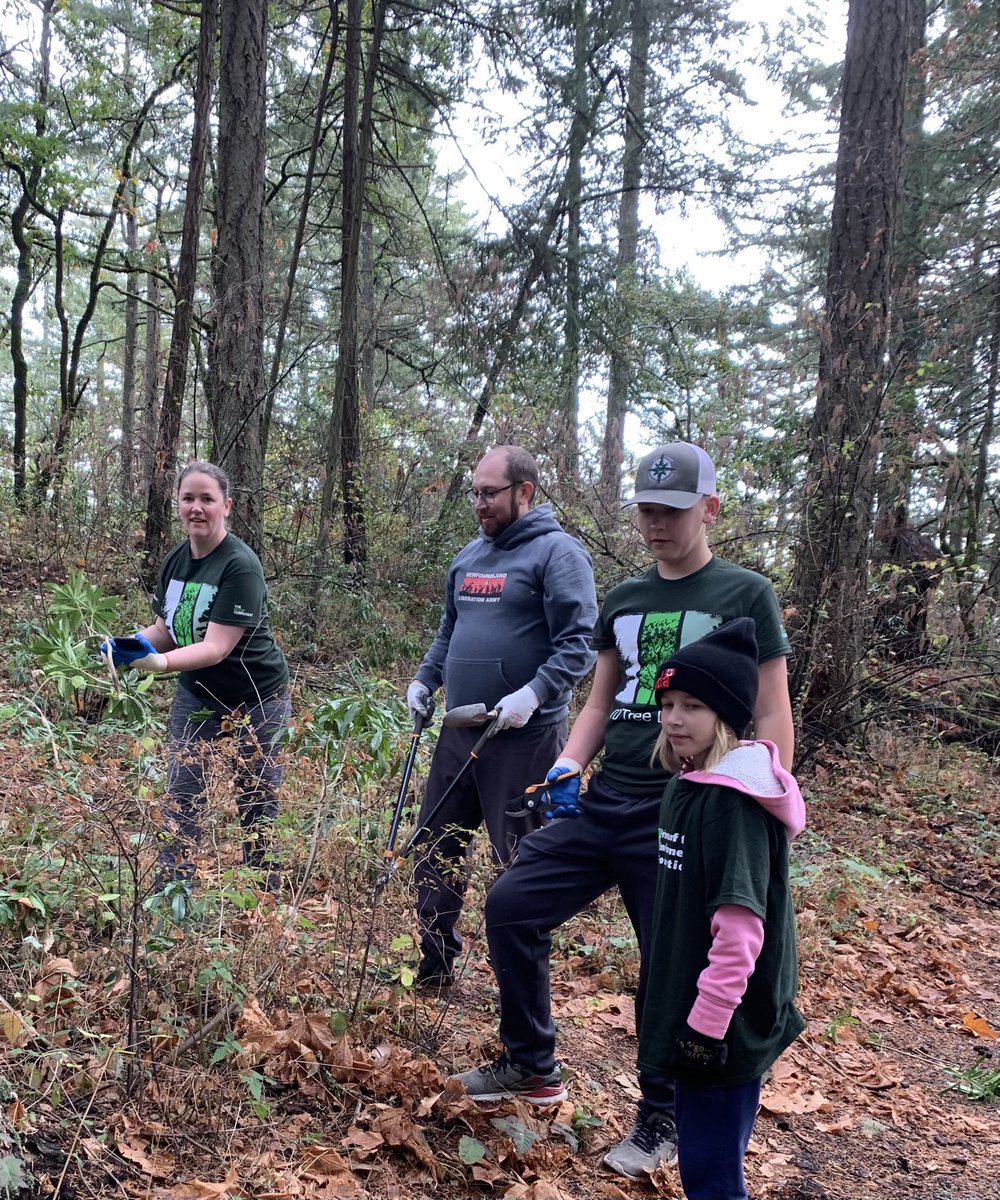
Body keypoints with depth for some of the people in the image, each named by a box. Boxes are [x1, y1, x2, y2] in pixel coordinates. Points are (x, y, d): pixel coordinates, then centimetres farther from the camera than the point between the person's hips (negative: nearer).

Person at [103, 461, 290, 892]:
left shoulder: (240, 566, -23)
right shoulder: (174, 561, -1)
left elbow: (217, 647, -28)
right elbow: (165, 628, 8)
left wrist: (159, 661, -42)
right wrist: (133, 643, -13)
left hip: (255, 700, -6)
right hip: (195, 697, 6)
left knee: (256, 808, 5)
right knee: (179, 800, 2)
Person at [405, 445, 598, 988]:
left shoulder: (556, 552, -8)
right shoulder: (469, 555, 15)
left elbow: (579, 643, -15)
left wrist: (534, 695, -26)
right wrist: (424, 679, 12)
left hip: (524, 737, -8)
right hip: (459, 730, 8)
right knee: (435, 851, 13)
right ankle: (433, 967, 29)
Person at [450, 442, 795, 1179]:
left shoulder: (745, 596, -5)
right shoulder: (623, 600, 11)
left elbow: (772, 716, -6)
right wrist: (570, 764, -1)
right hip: (605, 804, 6)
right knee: (511, 906, 3)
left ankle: (664, 1120, 28)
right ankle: (534, 1065, 23)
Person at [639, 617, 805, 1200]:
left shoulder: (732, 801, -21)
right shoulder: (688, 785, 6)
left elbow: (740, 927, -25)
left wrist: (708, 1021, -22)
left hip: (726, 1021, -9)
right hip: (692, 1008, 9)